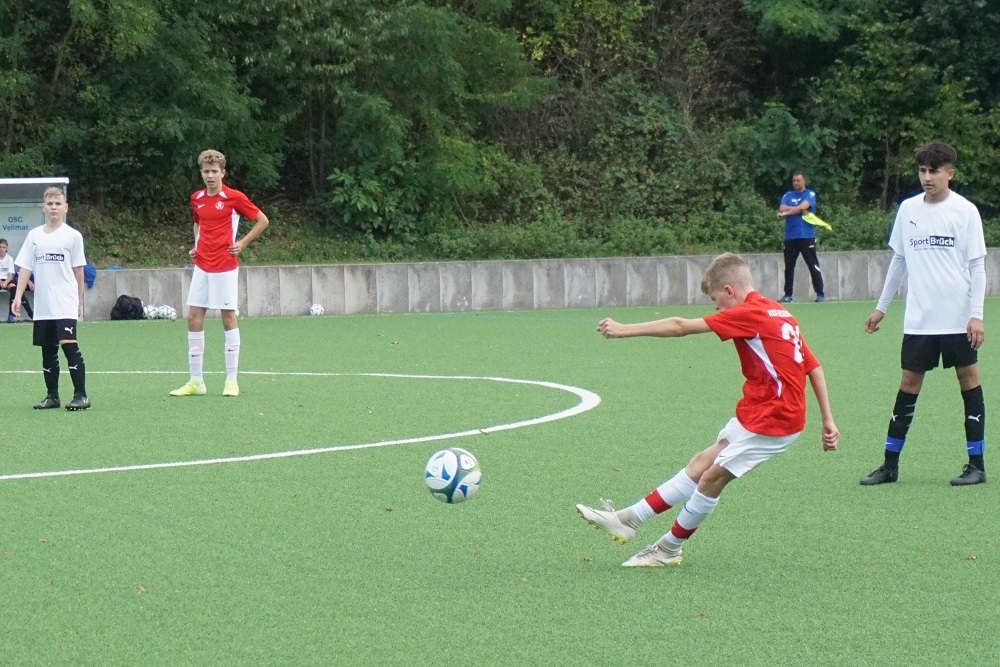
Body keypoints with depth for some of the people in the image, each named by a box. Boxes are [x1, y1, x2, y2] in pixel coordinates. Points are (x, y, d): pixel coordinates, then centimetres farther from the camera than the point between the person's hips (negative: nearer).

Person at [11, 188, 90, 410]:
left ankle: (81, 395, -11)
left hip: (66, 305, -4)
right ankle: (52, 396, 17)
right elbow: (25, 268, 8)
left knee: (69, 345, -14)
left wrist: (80, 301, 4)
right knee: (48, 351, 8)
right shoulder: (34, 236, 8)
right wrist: (18, 297, -1)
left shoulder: (73, 236, 1)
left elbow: (78, 270, 4)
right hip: (42, 306, 4)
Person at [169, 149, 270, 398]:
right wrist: (197, 245, 11)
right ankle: (196, 381, 7)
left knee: (228, 317, 0)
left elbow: (262, 220, 1)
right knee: (194, 318, 1)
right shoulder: (197, 199, 8)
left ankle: (231, 380, 5)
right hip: (202, 266, 5)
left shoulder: (234, 198, -7)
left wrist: (242, 243, -5)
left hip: (225, 266, -5)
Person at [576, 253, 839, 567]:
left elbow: (681, 327, -15)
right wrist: (827, 420, 16)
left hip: (771, 417, -10)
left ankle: (668, 549, 13)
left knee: (711, 477, -1)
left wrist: (624, 330, -11)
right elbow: (814, 368, 15)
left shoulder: (750, 314, -14)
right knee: (702, 463, 11)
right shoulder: (780, 314, 14)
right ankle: (629, 519, 16)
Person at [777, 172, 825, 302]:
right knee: (789, 266, 4)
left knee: (813, 266, -5)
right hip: (790, 237, 4)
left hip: (807, 236, -4)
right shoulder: (788, 195, 14)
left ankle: (820, 294, -5)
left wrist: (786, 212, -12)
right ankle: (788, 295, 9)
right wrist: (799, 210, -10)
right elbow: (782, 209, -2)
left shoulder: (810, 194, 4)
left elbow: (802, 206, -13)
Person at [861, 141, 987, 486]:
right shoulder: (908, 209, 7)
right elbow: (899, 260, 16)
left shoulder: (965, 211, -4)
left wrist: (976, 314, -11)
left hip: (958, 318, -3)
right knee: (909, 382, 4)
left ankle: (976, 464, 7)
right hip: (918, 319, 3)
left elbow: (977, 266, -4)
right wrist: (881, 307, 16)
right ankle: (890, 463, 8)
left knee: (968, 378, 2)